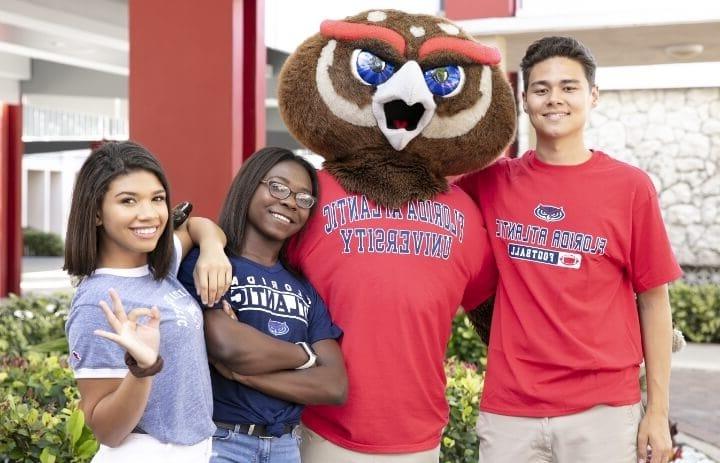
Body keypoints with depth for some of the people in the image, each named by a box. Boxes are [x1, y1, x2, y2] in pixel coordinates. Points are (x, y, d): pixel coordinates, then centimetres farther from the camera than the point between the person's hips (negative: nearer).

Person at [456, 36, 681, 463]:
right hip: (508, 410, 2)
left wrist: (658, 411, 1)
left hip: (603, 409, -1)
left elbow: (654, 301, 1)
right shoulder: (493, 182, 3)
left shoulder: (630, 186, -2)